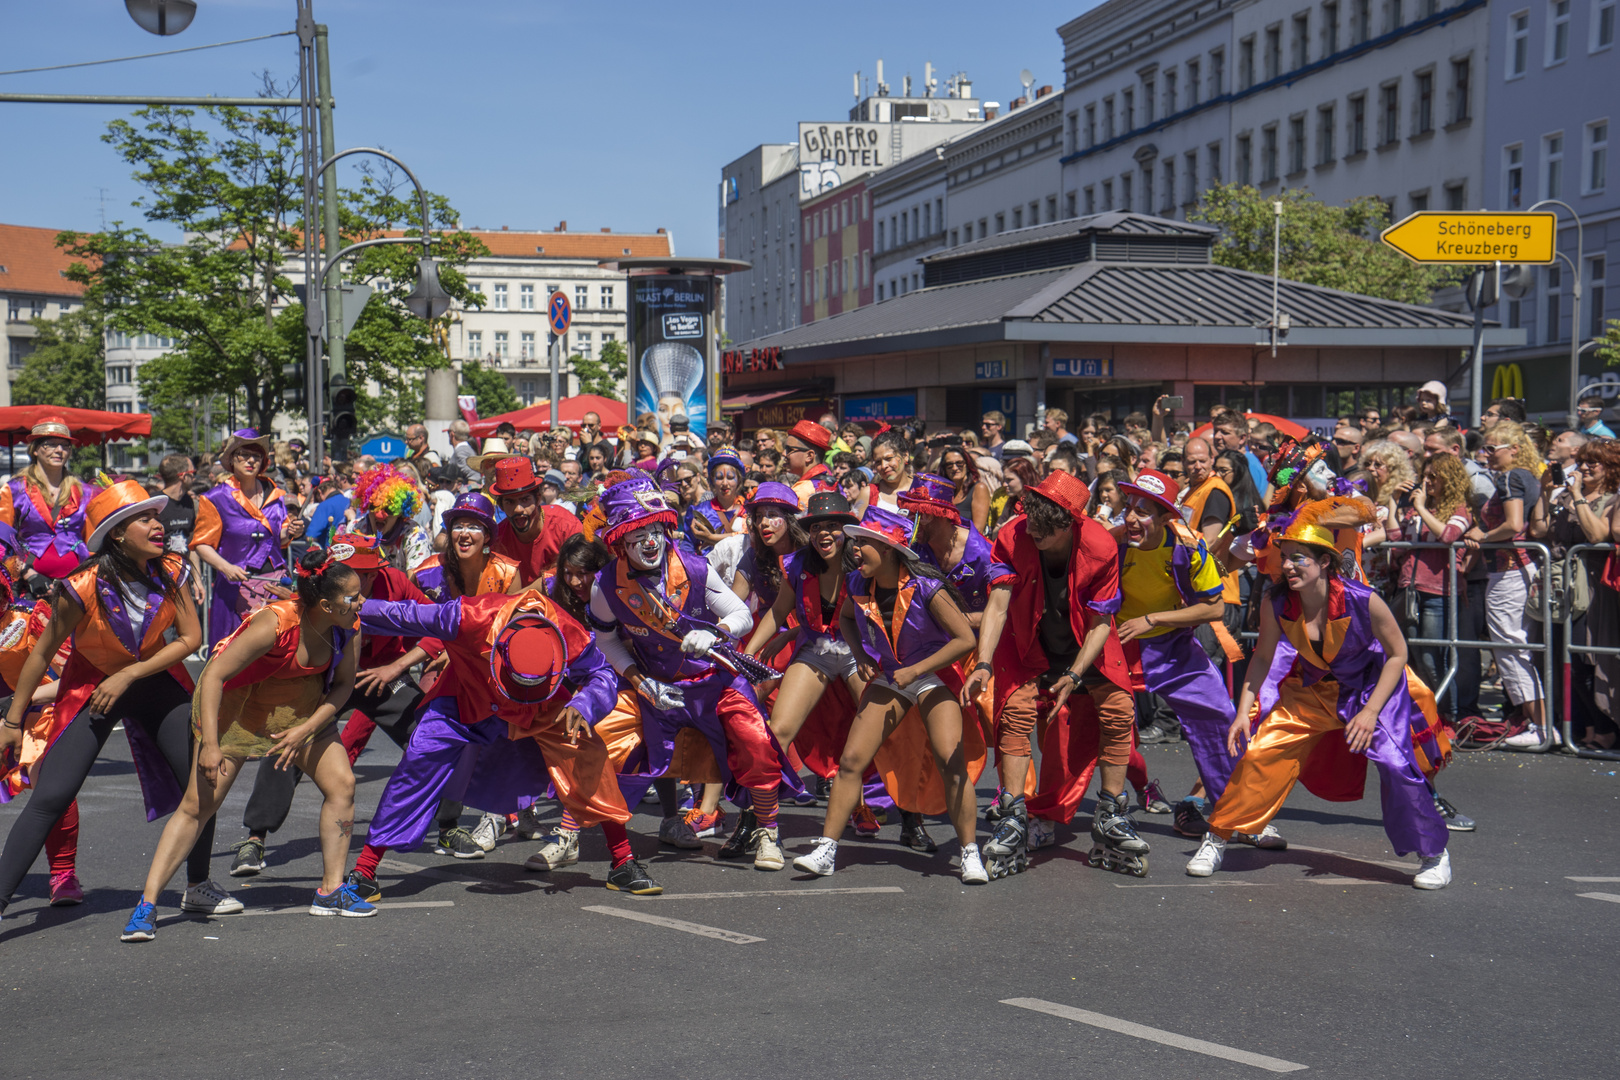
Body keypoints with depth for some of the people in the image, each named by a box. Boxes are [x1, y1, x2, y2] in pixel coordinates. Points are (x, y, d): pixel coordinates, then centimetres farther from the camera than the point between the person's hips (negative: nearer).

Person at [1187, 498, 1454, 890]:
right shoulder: (1276, 604, -20)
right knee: (1261, 754, -8)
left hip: (1371, 688, -3)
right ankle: (1217, 837, 9)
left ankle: (1434, 853, 8)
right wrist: (1244, 710, -8)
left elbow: (1398, 654, -15)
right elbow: (1263, 657, -2)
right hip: (1311, 690, 3)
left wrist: (1370, 712, -20)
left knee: (1396, 763, -16)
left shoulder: (1363, 602, -30)